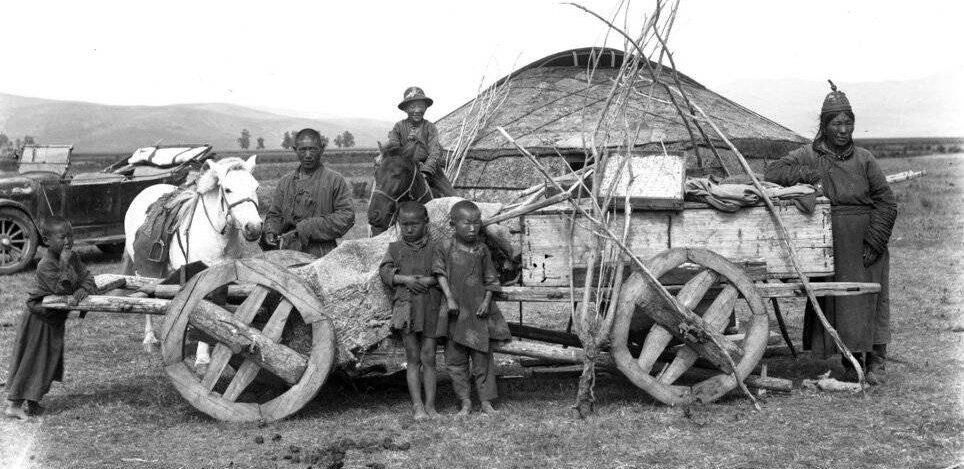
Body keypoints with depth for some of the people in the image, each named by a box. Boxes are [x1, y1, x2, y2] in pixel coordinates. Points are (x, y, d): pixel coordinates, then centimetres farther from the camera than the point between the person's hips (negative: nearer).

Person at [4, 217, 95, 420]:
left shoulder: (73, 257, -1)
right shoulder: (45, 265, -24)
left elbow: (87, 278, -5)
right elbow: (61, 290, -31)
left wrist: (82, 290, -26)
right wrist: (64, 264, -35)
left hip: (56, 319, 8)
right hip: (39, 318, -8)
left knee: (49, 361, 13)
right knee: (30, 361, -5)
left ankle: (33, 401, 24)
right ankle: (13, 405, 1)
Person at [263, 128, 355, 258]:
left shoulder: (335, 180, 2)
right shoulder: (285, 181, 17)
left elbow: (347, 216, -6)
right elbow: (274, 214, 22)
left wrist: (308, 228, -13)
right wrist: (270, 233, -1)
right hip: (289, 255, 3)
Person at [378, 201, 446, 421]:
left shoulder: (435, 247, 4)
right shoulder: (395, 249, 8)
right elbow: (385, 271, -4)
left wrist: (428, 281, -18)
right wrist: (405, 280, -17)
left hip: (431, 306, 0)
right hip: (405, 306, 1)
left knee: (428, 358, 2)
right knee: (413, 358, 2)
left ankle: (430, 405, 8)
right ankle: (417, 406, 5)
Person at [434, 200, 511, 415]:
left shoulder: (482, 250, 1)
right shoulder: (445, 247, -3)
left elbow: (490, 279, 6)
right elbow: (440, 273, -5)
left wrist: (487, 301, -6)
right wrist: (449, 298, -14)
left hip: (478, 311, 0)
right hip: (455, 311, 0)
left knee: (482, 357, 3)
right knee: (455, 359, 4)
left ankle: (486, 401, 12)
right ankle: (465, 401, 15)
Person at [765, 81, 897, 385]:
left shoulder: (864, 159, 7)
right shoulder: (809, 157, 7)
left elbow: (886, 202, 5)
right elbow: (773, 172, 0)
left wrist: (873, 242, -5)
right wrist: (802, 173, -17)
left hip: (865, 243, 0)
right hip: (829, 244, 0)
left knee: (870, 299, -2)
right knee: (837, 300, 0)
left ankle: (876, 360, 6)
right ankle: (851, 361, 8)